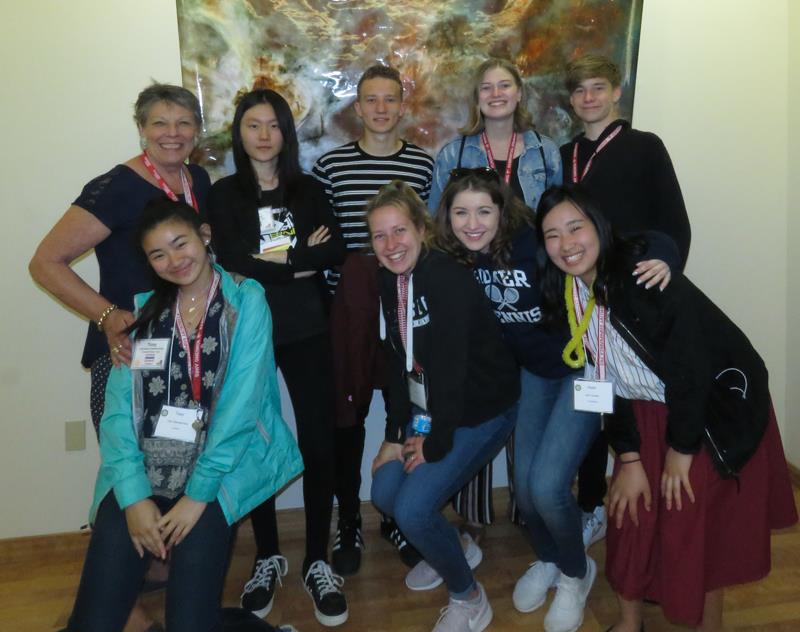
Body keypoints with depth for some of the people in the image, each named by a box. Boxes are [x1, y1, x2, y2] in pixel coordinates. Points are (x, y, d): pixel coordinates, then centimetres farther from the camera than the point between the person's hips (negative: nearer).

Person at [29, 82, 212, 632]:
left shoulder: (200, 181, 3)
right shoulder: (118, 188, -18)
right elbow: (46, 262, -20)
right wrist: (108, 315, -30)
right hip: (127, 350, -7)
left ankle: (156, 560, 41)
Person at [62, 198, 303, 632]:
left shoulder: (247, 302, 0)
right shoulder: (143, 309, 12)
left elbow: (240, 405, -8)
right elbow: (119, 406, 3)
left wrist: (198, 492, -14)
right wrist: (133, 494, -9)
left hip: (221, 466, -3)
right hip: (143, 469, 3)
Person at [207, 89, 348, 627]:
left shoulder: (309, 189, 11)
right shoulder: (225, 193, 6)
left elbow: (337, 252, -2)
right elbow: (231, 262, -10)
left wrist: (273, 259, -10)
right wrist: (303, 259, -8)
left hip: (306, 331, 1)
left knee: (318, 442, 0)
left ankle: (318, 562, 14)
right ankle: (268, 557, 24)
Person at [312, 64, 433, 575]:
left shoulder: (423, 164, 6)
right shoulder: (331, 165, 3)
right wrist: (329, 293, -4)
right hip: (350, 297, -1)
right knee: (348, 411, 5)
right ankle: (349, 521, 22)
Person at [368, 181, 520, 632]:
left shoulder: (447, 278, -24)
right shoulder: (390, 283, 1)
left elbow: (451, 367, -24)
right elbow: (399, 365, 3)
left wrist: (437, 445, -17)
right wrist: (395, 435, 0)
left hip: (483, 409, -8)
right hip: (430, 409, 8)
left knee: (412, 508, -14)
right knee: (384, 493, 2)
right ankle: (450, 546, 32)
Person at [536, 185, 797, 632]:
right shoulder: (567, 297, -6)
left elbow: (690, 365, -24)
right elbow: (606, 381, -2)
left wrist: (681, 448, -14)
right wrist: (629, 458, -4)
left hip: (718, 406, -5)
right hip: (648, 412, 6)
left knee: (698, 522, -1)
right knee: (632, 516, 8)